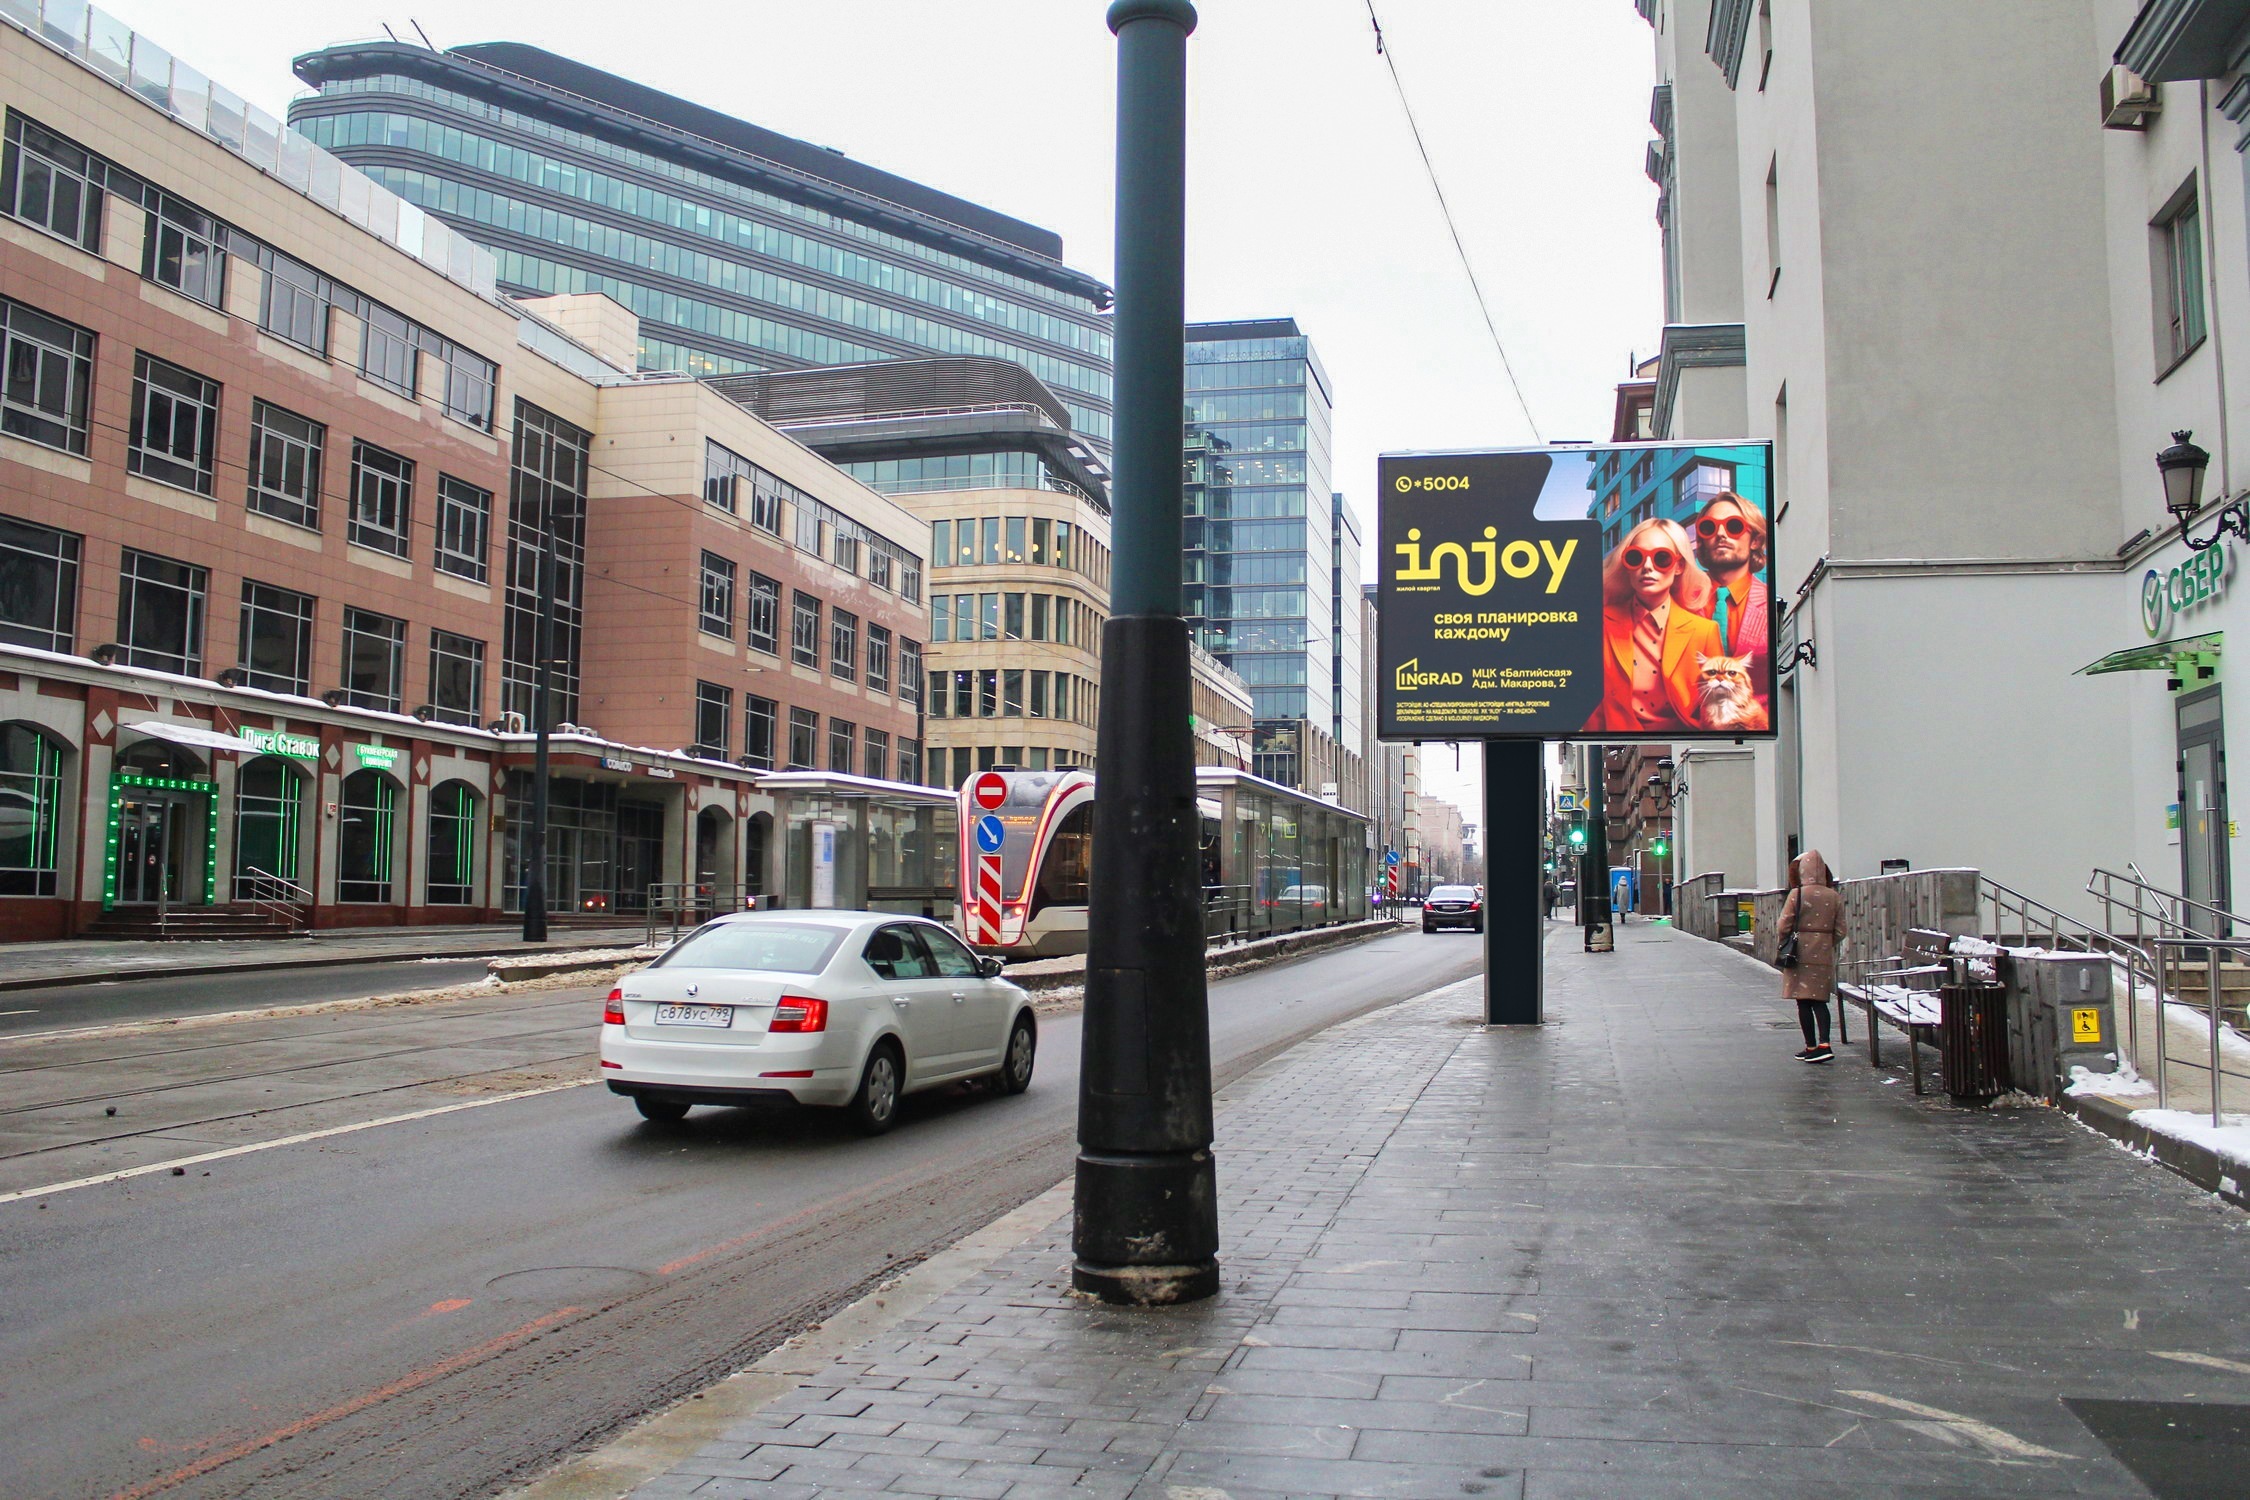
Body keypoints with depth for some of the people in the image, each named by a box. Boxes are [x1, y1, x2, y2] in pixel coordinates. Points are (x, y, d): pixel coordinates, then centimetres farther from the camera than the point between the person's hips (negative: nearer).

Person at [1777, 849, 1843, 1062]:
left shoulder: (1797, 894, -10)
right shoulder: (1834, 897, 1)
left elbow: (1784, 926, -10)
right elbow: (1840, 930, 3)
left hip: (1801, 954, -4)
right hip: (1825, 955, 4)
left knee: (1803, 1002, 4)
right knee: (1820, 1001, 11)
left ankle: (1811, 1047, 5)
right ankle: (1824, 1044, -3)